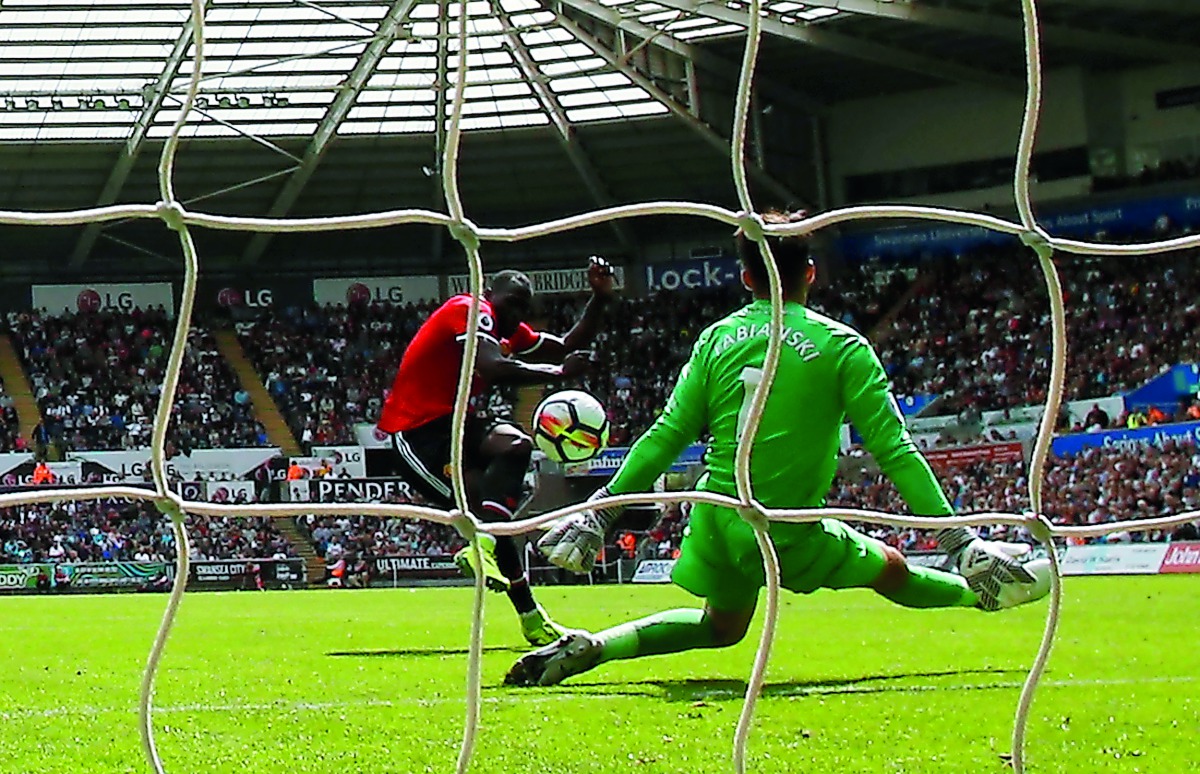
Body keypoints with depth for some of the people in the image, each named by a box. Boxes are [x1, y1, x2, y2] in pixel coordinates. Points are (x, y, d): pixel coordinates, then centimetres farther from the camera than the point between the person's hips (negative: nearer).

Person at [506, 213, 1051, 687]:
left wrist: (604, 509, 7)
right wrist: (957, 535, -6)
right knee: (893, 571, 17)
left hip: (717, 518, 4)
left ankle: (590, 647, 9)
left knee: (721, 626, 24)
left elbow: (666, 435, 2)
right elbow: (893, 448, -9)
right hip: (790, 532, -4)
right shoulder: (840, 346, -7)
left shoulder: (718, 338, 3)